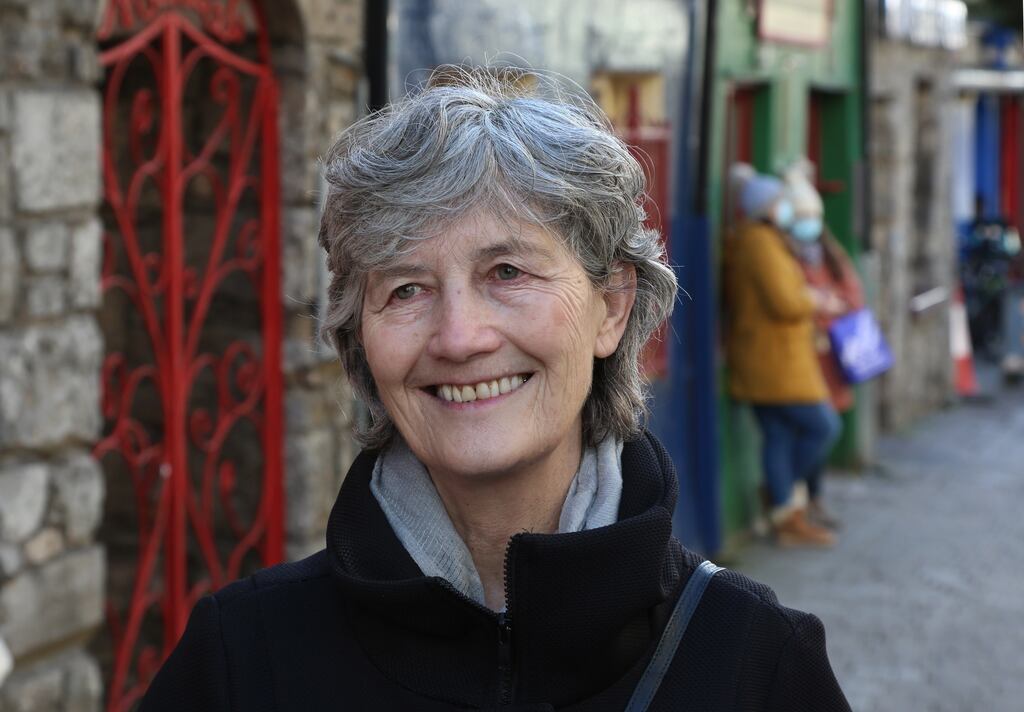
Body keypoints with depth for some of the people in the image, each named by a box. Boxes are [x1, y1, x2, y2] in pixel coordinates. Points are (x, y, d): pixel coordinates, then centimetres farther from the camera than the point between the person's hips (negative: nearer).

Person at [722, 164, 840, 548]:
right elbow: (785, 303, -23)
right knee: (822, 426, -2)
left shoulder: (747, 242, 15)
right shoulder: (762, 244, -18)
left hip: (762, 361, 10)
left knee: (779, 436, 9)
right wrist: (812, 300, -4)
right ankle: (783, 496, 7)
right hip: (776, 361, -10)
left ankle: (787, 520, 11)